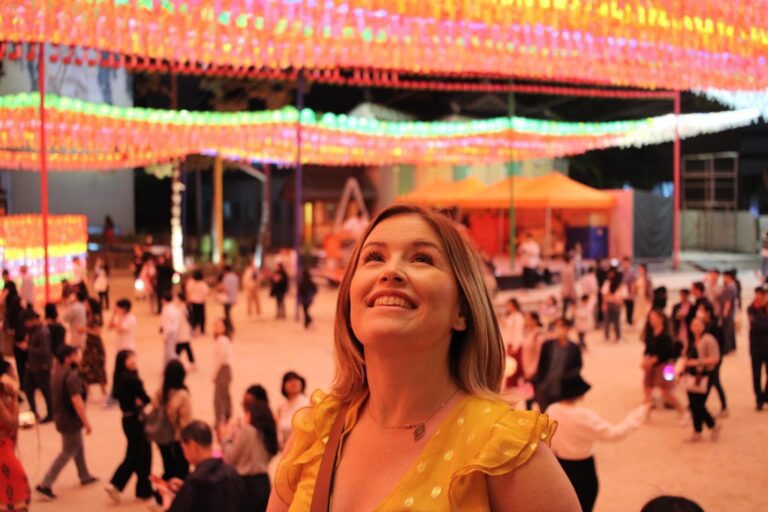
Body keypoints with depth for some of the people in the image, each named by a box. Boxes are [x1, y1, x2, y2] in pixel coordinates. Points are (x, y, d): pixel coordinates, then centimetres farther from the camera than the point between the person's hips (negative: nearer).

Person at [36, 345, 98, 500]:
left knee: (79, 447, 23)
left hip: (61, 417, 9)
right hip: (71, 420, -9)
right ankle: (45, 484, -1)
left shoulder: (56, 373, 5)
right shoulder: (71, 376, -24)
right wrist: (86, 422, -24)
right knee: (67, 453, 0)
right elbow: (76, 401, -28)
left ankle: (85, 476, 37)